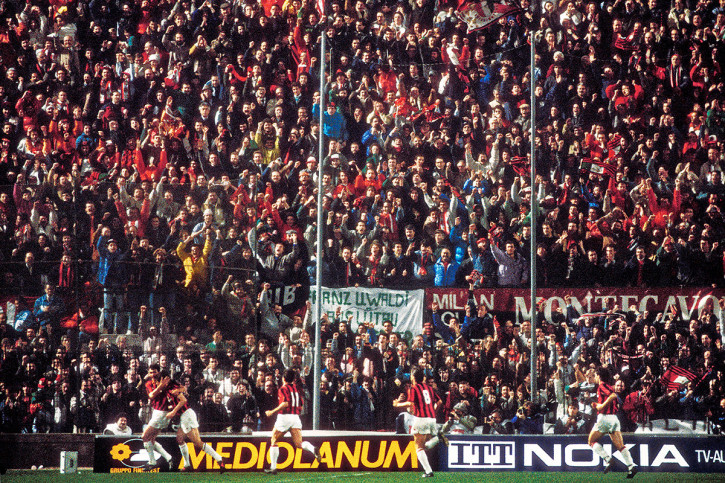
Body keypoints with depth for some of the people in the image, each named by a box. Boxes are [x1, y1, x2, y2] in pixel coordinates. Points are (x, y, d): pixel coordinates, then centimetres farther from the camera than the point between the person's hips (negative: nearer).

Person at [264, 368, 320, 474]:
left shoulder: (283, 389, -5)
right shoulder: (297, 389, 14)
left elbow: (285, 403, -19)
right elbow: (301, 407, 15)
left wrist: (272, 412, -13)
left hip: (284, 417, -5)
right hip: (296, 417, 5)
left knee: (273, 442, 10)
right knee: (298, 444, -1)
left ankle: (273, 467, 8)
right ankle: (313, 449, -32)